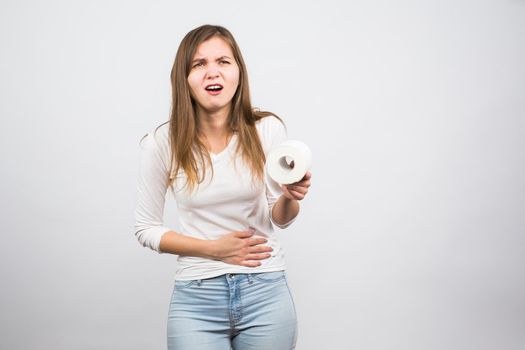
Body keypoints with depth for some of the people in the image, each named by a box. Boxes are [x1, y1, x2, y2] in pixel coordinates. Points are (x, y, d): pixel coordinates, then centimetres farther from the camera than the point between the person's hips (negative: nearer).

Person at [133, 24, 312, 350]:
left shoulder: (267, 129, -8)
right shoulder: (162, 142, -9)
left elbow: (280, 219, 3)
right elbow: (146, 228, 1)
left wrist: (289, 198, -19)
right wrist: (214, 248, -11)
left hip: (266, 292, 1)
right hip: (196, 298, -1)